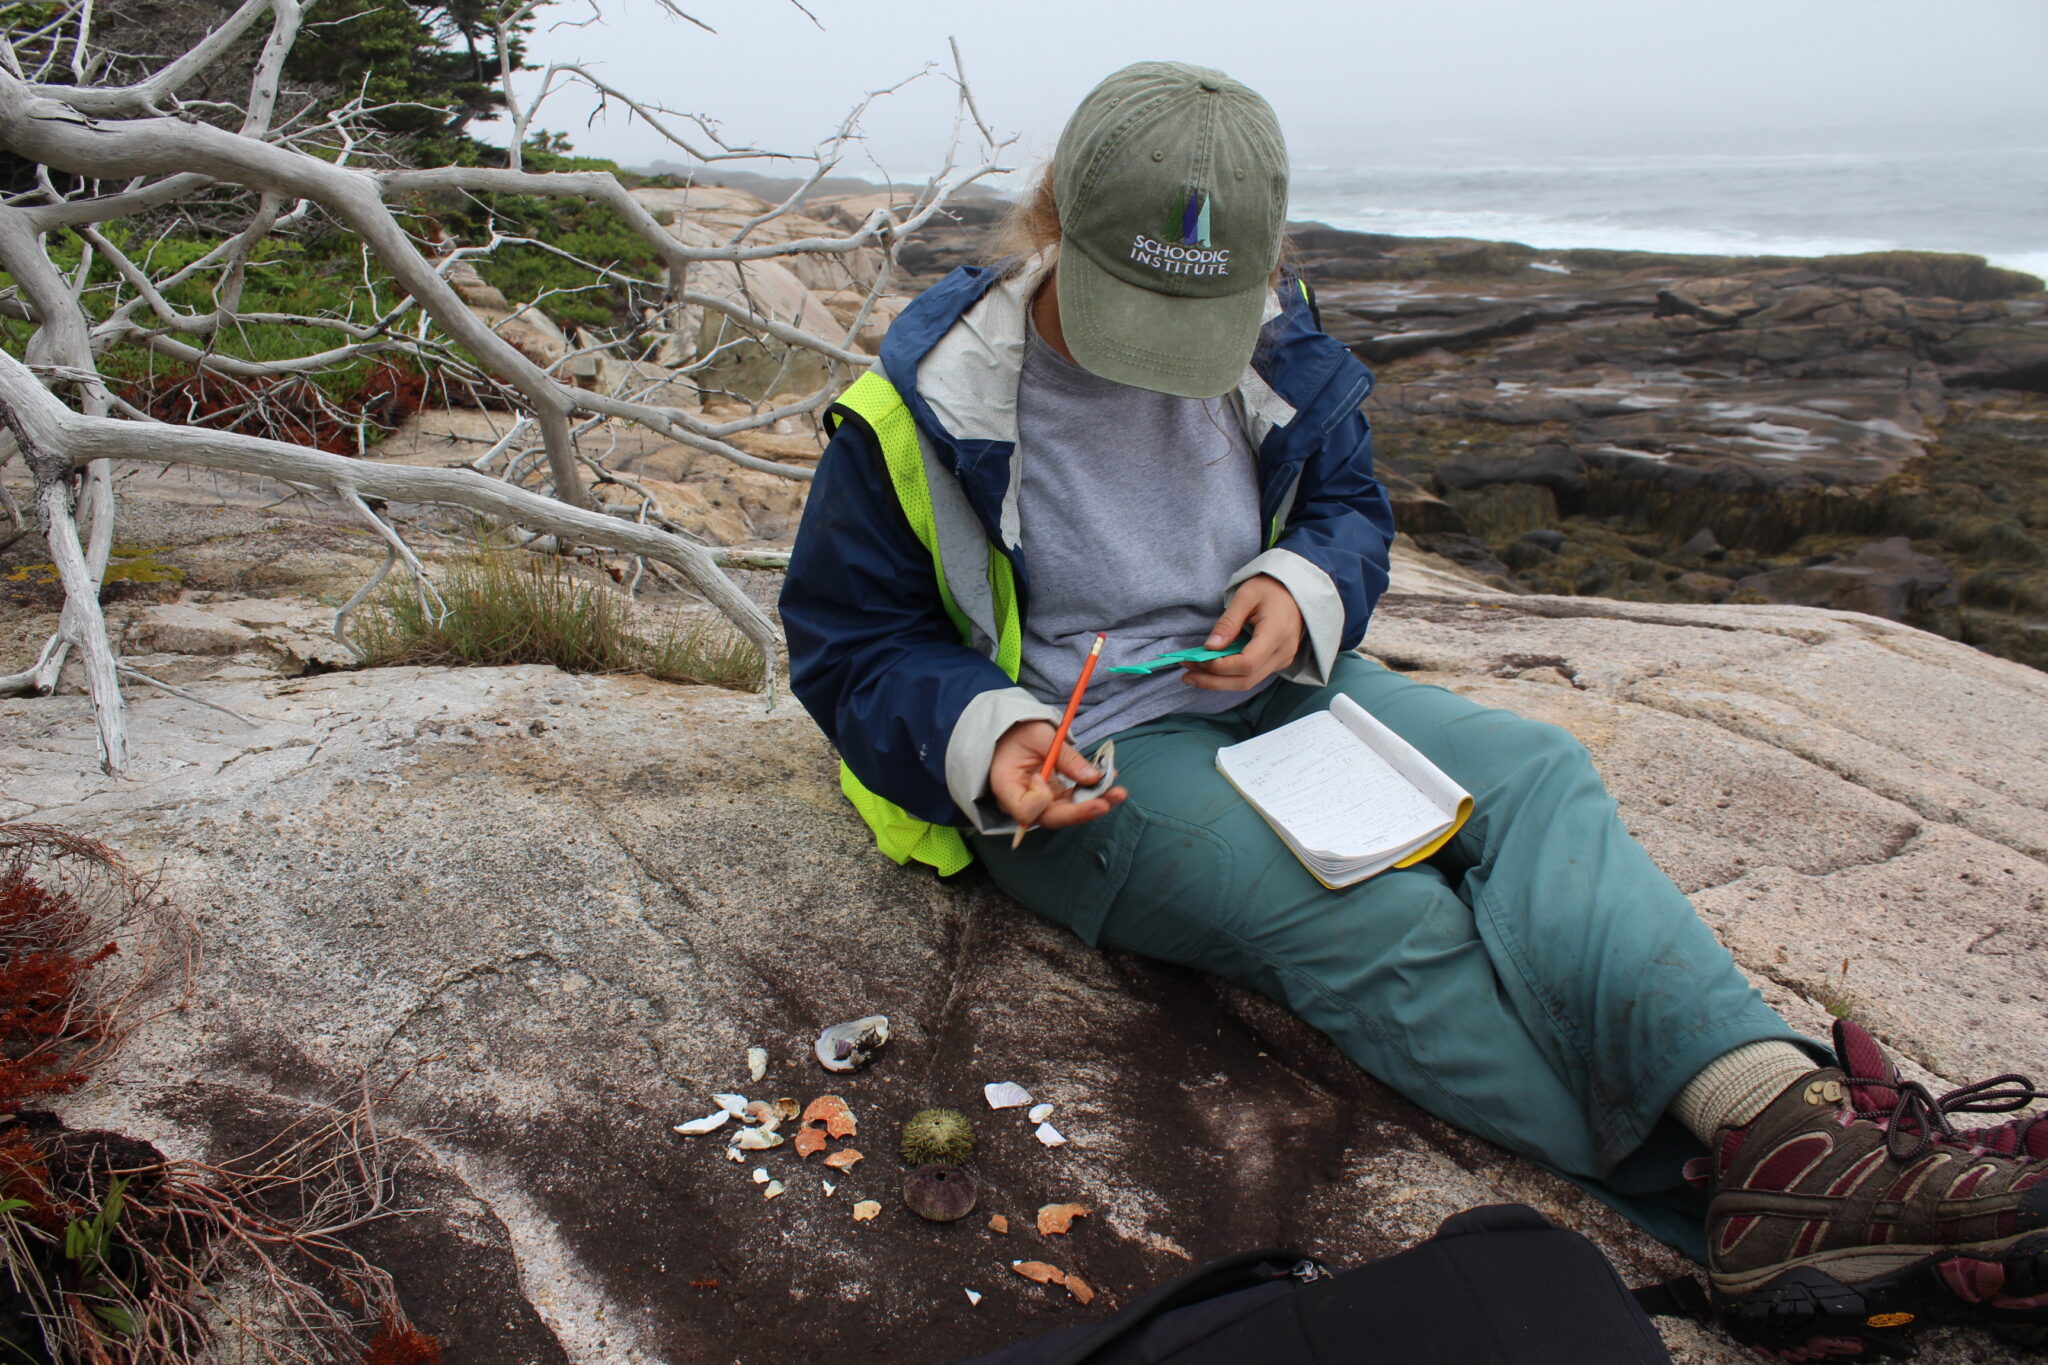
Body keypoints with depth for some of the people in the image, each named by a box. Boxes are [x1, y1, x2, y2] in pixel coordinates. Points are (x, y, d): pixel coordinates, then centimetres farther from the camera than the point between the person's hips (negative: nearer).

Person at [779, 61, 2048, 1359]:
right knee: (1370, 921, -30)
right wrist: (985, 740, -24)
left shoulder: (1274, 352, 0)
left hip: (1268, 692, 5)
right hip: (1080, 761, -4)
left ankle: (1790, 1122, -39)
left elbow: (1350, 503, 15)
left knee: (1530, 772, -23)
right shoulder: (926, 407, -12)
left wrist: (1300, 591, -10)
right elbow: (850, 642, -4)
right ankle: (1727, 1187, -30)